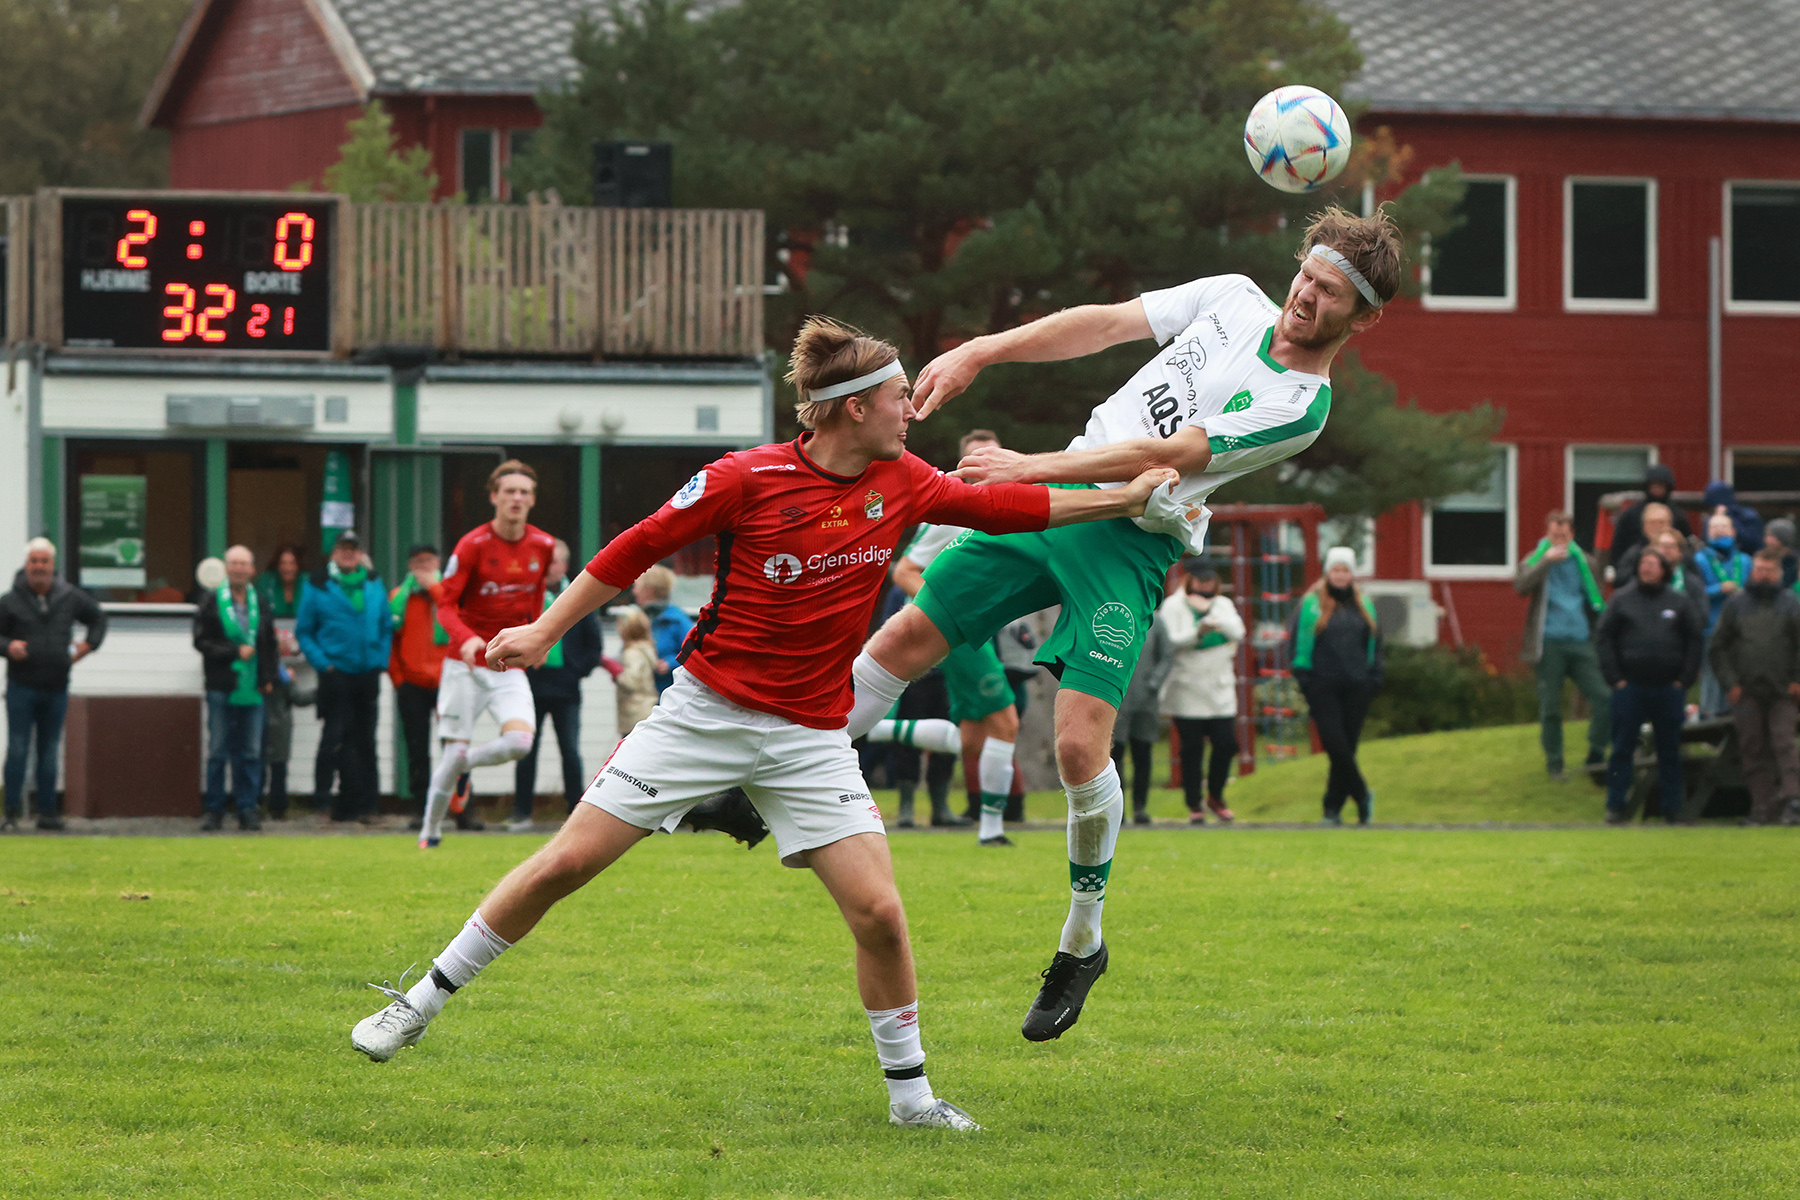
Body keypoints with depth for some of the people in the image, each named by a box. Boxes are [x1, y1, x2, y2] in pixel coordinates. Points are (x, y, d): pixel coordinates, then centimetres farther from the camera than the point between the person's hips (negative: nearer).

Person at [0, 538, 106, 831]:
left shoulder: (70, 598, 7)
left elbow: (98, 619, 22)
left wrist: (88, 645, 9)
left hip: (56, 688, 3)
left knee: (49, 752, 7)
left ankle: (48, 811, 12)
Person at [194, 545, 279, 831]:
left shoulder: (260, 603, 11)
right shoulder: (211, 603, 1)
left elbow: (271, 644, 17)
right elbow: (202, 642, -5)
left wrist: (269, 677, 6)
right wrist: (235, 652, -13)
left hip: (253, 689, 3)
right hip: (222, 687, -3)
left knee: (251, 752, 3)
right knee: (217, 751, 0)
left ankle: (248, 810, 8)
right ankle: (214, 810, 6)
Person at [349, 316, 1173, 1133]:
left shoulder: (902, 484, 1)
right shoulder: (749, 479, -13)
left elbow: (1000, 506, 15)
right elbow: (638, 549, -5)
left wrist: (1124, 499, 14)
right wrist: (544, 632, -3)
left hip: (811, 740, 3)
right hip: (705, 714, -3)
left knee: (878, 912, -9)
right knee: (567, 861, -5)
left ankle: (910, 1094, 8)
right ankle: (422, 1002, 10)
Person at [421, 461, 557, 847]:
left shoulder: (543, 546, 2)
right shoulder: (473, 545, -10)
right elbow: (446, 603, -12)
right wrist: (466, 638, -30)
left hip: (509, 667, 3)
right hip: (466, 665, -3)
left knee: (520, 741, -19)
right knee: (455, 749, -4)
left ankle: (463, 762, 10)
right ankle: (430, 830, 14)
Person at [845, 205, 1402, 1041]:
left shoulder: (1300, 407, -13)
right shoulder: (1235, 300, 6)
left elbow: (1162, 455, -18)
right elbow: (1105, 324, 7)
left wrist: (1031, 468, -23)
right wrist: (979, 353, -3)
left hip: (1130, 542, -5)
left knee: (1080, 744, -16)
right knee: (908, 637, 1)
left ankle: (1082, 942, 5)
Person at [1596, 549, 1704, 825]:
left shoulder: (1678, 601, 6)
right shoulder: (1622, 599, 4)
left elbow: (1695, 639, 10)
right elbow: (1603, 637, 4)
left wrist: (1685, 678, 1)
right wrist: (1614, 677, -4)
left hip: (1669, 687, 1)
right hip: (1630, 686, -1)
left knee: (1670, 750, 4)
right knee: (1622, 748, -1)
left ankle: (1672, 807, 9)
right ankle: (1616, 806, 4)